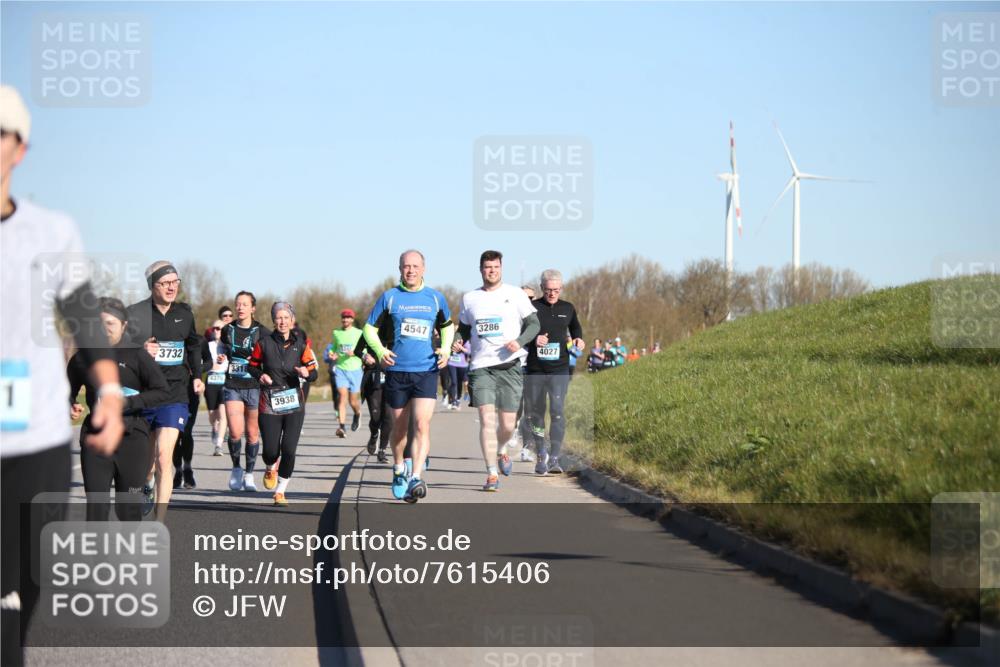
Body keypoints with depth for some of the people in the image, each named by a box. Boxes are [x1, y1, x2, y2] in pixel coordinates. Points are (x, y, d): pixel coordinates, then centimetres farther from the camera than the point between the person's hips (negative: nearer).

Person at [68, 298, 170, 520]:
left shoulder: (136, 355, -5)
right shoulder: (82, 357, 5)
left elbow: (163, 391, -8)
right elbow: (69, 389, 21)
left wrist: (126, 403, -16)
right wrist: (70, 406, -1)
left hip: (132, 437, -2)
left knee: (128, 506, 5)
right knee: (95, 504, -2)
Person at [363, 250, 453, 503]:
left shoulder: (436, 298, 7)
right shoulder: (389, 297, 3)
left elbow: (447, 326, 23)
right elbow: (370, 328, 8)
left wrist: (445, 349, 5)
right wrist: (380, 351, -9)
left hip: (426, 371, 0)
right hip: (396, 371, 0)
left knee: (422, 425, -16)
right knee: (399, 427, 11)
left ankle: (416, 478, -21)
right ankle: (399, 470, 35)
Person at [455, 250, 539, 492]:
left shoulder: (515, 295, 3)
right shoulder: (469, 298, 11)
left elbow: (534, 324, 3)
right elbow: (464, 329, 23)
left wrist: (519, 341, -14)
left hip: (509, 365, -1)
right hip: (481, 366, 1)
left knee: (507, 425, 2)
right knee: (486, 420, -13)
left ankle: (501, 449, 37)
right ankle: (492, 474, -10)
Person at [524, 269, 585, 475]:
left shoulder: (567, 309, 9)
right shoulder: (531, 307, -1)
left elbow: (575, 327, 27)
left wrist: (578, 339, 7)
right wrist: (533, 340, -19)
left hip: (559, 369, 0)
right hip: (534, 369, 0)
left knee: (557, 411, -14)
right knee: (536, 413, 8)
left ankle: (554, 459, -14)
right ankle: (541, 456, 26)